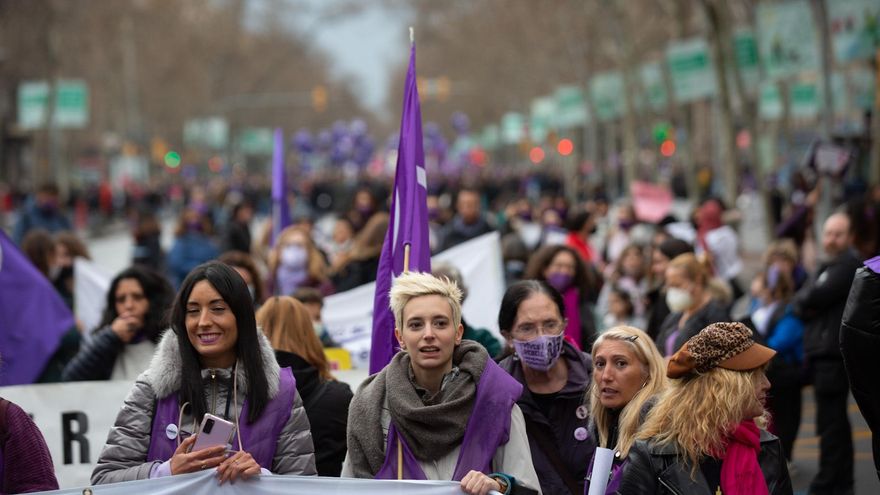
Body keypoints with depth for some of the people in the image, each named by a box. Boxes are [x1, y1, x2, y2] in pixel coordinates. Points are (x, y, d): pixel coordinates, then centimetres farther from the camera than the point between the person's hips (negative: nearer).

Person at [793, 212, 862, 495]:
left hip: (833, 352, -10)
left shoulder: (847, 265, -9)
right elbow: (803, 304, 16)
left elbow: (813, 298, -17)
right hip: (822, 352, 10)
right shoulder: (829, 266, 22)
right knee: (836, 420, 15)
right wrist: (804, 305, -4)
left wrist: (801, 299, 2)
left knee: (830, 421, -9)